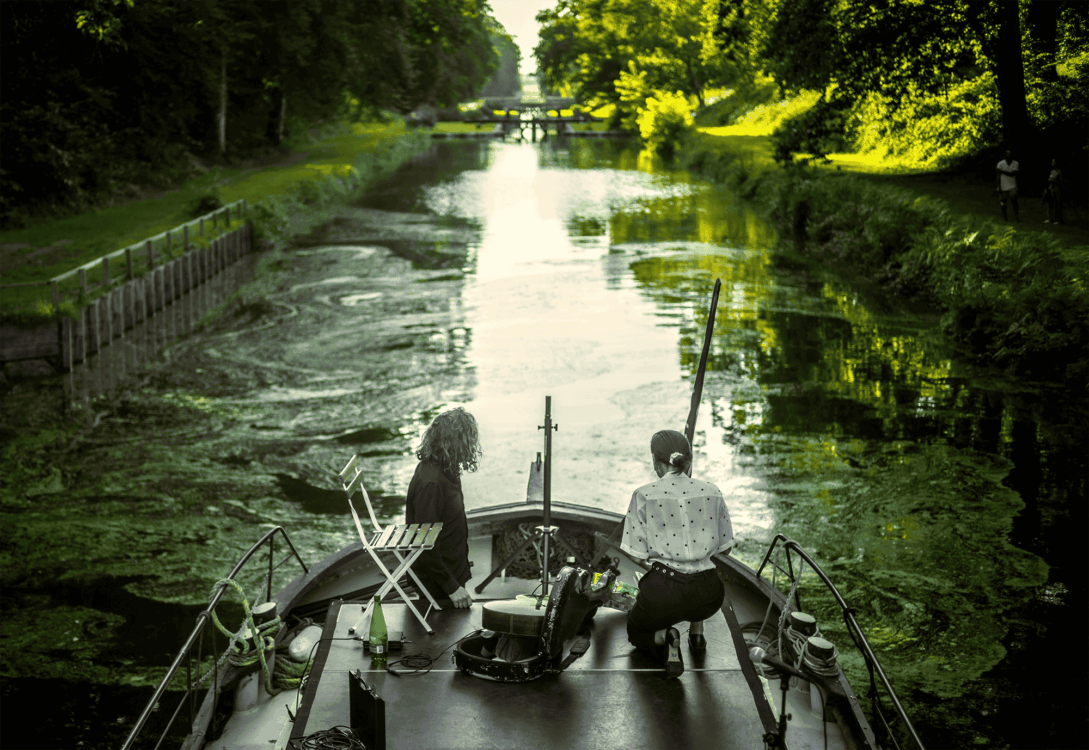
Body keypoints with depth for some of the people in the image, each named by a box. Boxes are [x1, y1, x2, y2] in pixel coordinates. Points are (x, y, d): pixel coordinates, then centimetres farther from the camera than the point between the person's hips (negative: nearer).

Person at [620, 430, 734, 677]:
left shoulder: (645, 495, -6)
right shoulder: (711, 492, 3)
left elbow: (638, 552, -7)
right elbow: (724, 546, 10)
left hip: (664, 592, -4)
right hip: (708, 596, 4)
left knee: (636, 630, 28)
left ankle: (665, 639, -5)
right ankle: (697, 633, 28)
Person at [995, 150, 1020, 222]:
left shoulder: (1015, 164, 1)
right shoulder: (1000, 164, -2)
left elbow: (1012, 174, -11)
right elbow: (998, 176, -3)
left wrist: (1002, 171, -15)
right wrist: (998, 187, -9)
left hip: (1012, 186, 0)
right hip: (1003, 186, 0)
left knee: (1014, 200, -14)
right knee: (1003, 201, 5)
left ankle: (1016, 216, -13)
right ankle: (1004, 217, 20)